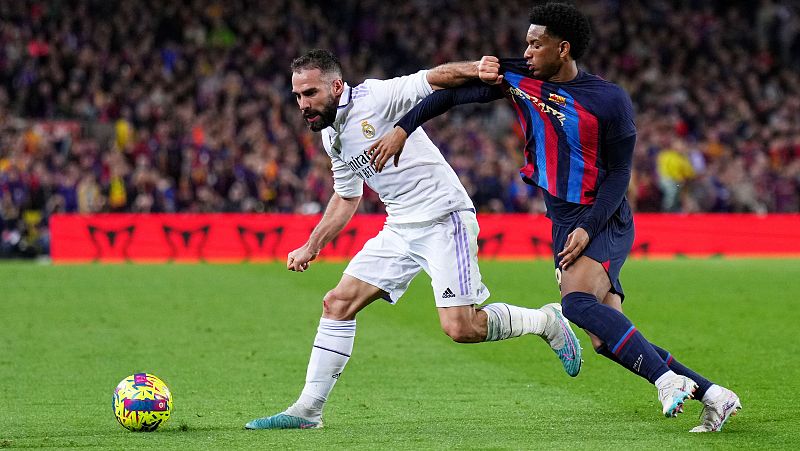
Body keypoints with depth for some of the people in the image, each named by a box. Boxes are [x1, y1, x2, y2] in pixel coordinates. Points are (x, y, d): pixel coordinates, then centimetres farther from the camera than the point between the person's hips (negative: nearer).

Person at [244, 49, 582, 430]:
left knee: (460, 328, -16)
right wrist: (311, 248, 26)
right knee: (337, 303, -1)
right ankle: (307, 410, 5)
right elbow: (346, 197, 26)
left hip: (443, 218, -8)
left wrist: (479, 69, -40)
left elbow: (435, 79, -21)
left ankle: (547, 321, 9)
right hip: (400, 228, 8)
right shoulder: (331, 136, 12)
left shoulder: (375, 97, -13)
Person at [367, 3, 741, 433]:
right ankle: (711, 394, 8)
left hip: (604, 220, -6)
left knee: (577, 302, -33)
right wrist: (401, 129, -1)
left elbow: (619, 174, -8)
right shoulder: (517, 78, 2)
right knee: (608, 340, -1)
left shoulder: (610, 100, -11)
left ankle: (667, 380, -30)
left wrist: (588, 229, -18)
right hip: (563, 224, 6)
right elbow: (453, 92, 8)